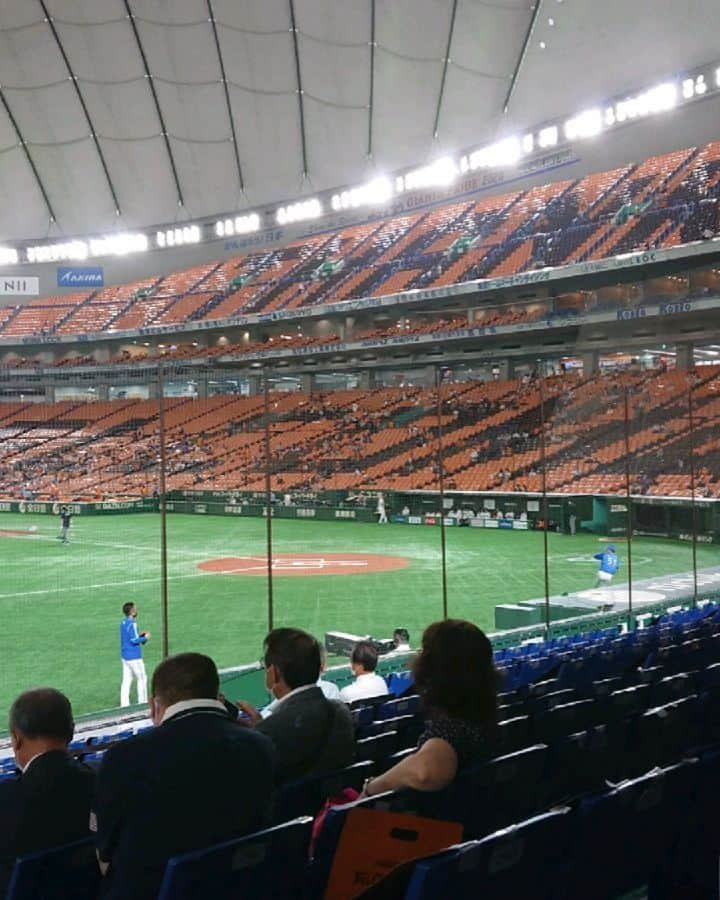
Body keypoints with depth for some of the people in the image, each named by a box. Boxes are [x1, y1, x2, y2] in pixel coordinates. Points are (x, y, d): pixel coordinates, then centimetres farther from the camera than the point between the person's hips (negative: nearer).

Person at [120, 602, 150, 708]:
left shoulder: (123, 623, 9)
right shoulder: (132, 624, -18)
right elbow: (134, 640, -21)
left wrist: (139, 635, 12)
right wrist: (145, 638, -7)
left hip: (125, 656, 8)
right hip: (134, 656, -8)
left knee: (126, 680, 8)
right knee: (142, 679, 4)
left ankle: (124, 704, 7)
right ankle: (143, 702, 9)